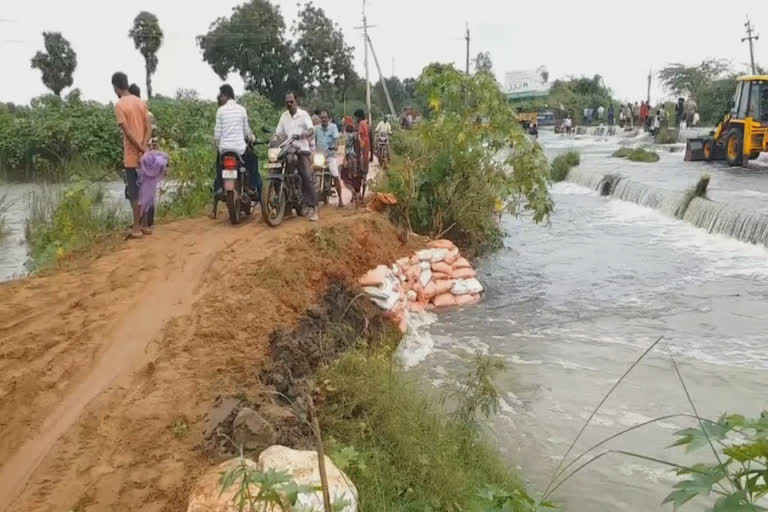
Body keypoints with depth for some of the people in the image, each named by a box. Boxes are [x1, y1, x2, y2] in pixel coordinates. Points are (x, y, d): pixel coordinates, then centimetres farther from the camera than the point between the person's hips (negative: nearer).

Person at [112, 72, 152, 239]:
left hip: (132, 157, -6)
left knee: (134, 193, -1)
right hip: (143, 155, 6)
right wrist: (144, 148, -9)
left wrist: (141, 150, -13)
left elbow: (128, 132, -17)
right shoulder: (141, 102, 8)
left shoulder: (119, 105, -10)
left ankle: (136, 228, 2)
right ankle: (145, 225, 18)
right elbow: (149, 128, 1)